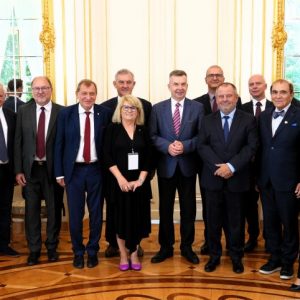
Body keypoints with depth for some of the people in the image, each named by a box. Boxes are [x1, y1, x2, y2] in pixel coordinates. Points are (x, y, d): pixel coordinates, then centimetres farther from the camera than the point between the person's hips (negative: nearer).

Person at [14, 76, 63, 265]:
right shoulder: (23, 111, 2)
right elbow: (18, 142, 3)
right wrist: (18, 170, -1)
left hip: (53, 168, -1)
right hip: (30, 169, 2)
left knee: (54, 209, 10)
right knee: (32, 210, 9)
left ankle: (52, 247, 28)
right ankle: (34, 249, 24)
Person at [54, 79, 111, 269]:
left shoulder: (105, 113, -2)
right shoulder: (65, 114, -1)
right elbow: (59, 144, 1)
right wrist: (60, 172, -1)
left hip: (96, 170, 0)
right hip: (74, 170, 0)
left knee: (96, 213, 9)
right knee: (75, 214, 8)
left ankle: (93, 251, 26)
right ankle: (78, 252, 25)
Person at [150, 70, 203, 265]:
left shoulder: (197, 107, 0)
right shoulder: (158, 108, 3)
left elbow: (202, 136, -4)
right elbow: (152, 136, -1)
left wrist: (185, 146, -20)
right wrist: (168, 146, -18)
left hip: (188, 165, -1)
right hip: (166, 165, 1)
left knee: (188, 208, 9)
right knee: (165, 208, 10)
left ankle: (187, 247, 24)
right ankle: (166, 247, 24)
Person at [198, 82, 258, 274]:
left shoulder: (248, 120, 0)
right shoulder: (208, 120, 6)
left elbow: (251, 147, -8)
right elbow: (202, 146, -1)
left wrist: (231, 166, -18)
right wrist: (218, 167, -16)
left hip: (237, 178, -1)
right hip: (213, 177, 2)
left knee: (236, 220, 9)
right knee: (213, 220, 9)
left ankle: (236, 256, 25)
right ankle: (214, 256, 24)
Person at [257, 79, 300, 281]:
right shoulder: (264, 116, 8)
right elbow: (260, 148, 8)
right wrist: (257, 176, 5)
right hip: (266, 181, 5)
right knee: (270, 221, 13)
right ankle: (275, 258, 28)